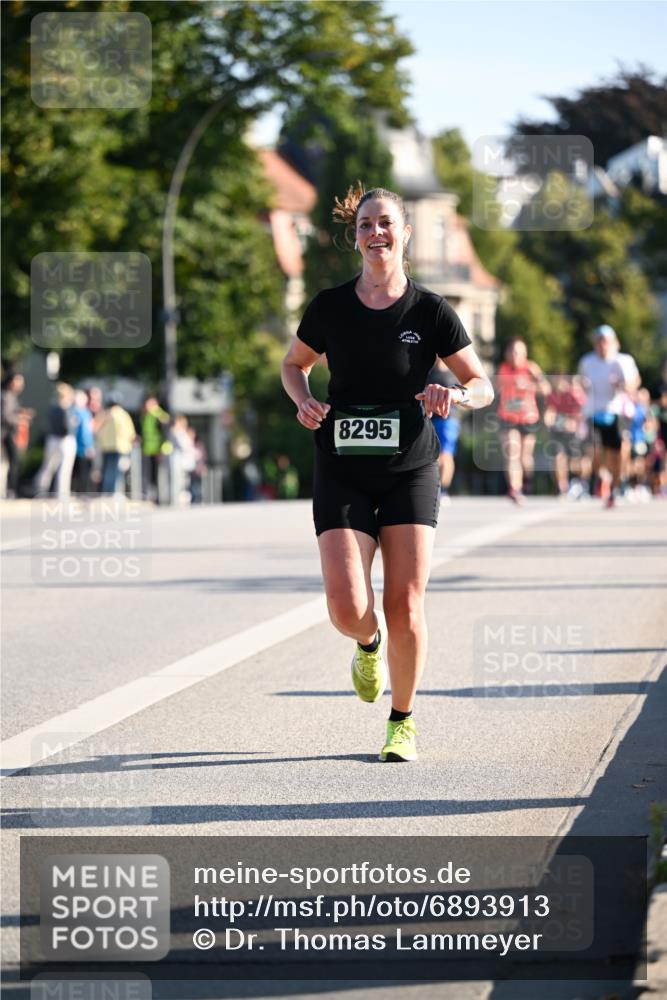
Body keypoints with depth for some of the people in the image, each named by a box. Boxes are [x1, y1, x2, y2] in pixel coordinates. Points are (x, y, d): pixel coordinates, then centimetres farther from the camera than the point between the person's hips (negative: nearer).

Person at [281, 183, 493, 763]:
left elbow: (483, 385, 2)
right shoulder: (330, 307, -1)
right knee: (348, 609, -11)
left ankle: (403, 721, 16)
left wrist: (457, 394, -21)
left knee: (405, 606, -4)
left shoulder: (431, 312, -4)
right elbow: (295, 364, 16)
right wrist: (304, 401, -5)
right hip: (343, 472, 1)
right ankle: (368, 645, 27)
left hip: (411, 473, 0)